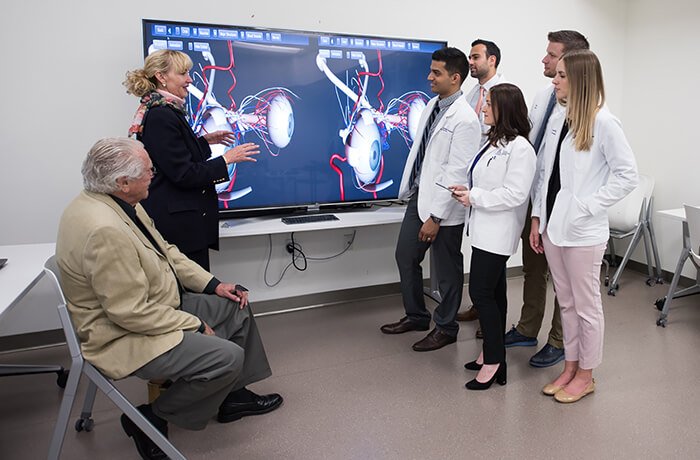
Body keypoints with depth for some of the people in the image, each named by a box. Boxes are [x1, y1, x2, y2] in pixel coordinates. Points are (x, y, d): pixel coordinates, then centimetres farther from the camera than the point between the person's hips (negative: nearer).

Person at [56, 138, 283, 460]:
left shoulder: (116, 202, -1)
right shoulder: (105, 230, -32)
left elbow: (165, 251, 9)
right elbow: (132, 313, -28)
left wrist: (212, 284, 3)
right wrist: (194, 324, -17)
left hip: (158, 302, 10)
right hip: (125, 335, -10)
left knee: (237, 308, 11)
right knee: (227, 357, -19)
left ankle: (233, 396, 26)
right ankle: (152, 418, 4)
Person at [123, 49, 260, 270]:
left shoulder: (162, 112, 15)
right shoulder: (161, 116, -16)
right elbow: (183, 174, -19)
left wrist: (204, 140, 18)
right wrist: (226, 159, -14)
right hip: (177, 224, -10)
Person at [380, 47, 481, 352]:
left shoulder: (464, 119, -19)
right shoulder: (432, 104, 7)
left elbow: (456, 173, -20)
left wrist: (435, 217, -20)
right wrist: (409, 188, 16)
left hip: (443, 205, -8)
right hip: (419, 194, 9)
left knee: (447, 269, 9)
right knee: (405, 256, 17)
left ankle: (445, 328, 30)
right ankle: (416, 316, 37)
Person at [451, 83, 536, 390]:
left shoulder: (519, 147, -15)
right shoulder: (493, 141, 14)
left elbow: (515, 193, -21)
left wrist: (474, 197, -16)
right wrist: (467, 191, 4)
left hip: (497, 232, -10)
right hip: (485, 228, 10)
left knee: (481, 292, -7)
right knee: (493, 293, 15)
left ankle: (493, 361, 4)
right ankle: (492, 353, 27)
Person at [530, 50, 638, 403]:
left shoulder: (603, 123, -11)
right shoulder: (557, 121, 8)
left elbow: (627, 175, -12)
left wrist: (588, 206, -16)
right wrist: (537, 218, 7)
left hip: (583, 230, -6)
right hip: (553, 225, 7)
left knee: (586, 305, 9)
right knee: (566, 302, 17)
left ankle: (585, 376, 26)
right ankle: (570, 368, 32)